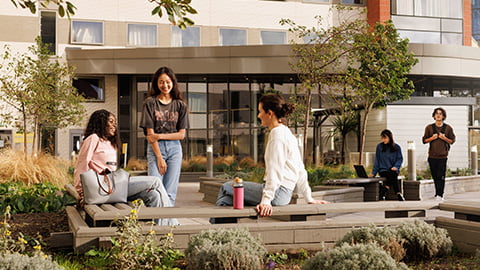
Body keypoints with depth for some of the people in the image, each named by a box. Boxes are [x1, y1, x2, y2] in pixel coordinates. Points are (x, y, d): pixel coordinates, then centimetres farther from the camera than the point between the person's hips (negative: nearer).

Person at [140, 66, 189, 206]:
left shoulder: (180, 105, 8)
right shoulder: (150, 103, 1)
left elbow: (182, 134, 6)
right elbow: (150, 134, -3)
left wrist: (160, 136, -9)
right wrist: (159, 158, -10)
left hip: (174, 148, 2)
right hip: (155, 148, -2)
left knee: (170, 193, 0)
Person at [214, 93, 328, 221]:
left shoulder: (277, 134, -12)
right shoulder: (287, 133, 19)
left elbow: (274, 171, -21)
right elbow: (300, 170, 20)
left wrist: (266, 200, -25)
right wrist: (309, 198, 22)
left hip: (277, 192, -9)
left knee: (226, 188, 2)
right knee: (226, 199, 10)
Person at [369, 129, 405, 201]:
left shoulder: (397, 147, 9)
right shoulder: (379, 147, 8)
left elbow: (400, 159, 7)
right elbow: (377, 160, 9)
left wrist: (396, 167, -12)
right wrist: (373, 173, 3)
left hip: (393, 169, 1)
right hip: (383, 170, -1)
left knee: (393, 174, -34)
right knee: (392, 176, -32)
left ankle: (383, 193, -34)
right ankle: (398, 194, -31)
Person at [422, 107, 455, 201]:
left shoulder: (448, 128, 5)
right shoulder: (429, 127, 7)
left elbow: (452, 141, 8)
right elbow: (424, 140, 9)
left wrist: (444, 138, -9)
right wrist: (432, 138, -8)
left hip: (443, 156, -2)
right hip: (432, 156, 2)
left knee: (441, 176, -10)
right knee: (435, 176, 6)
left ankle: (439, 195, -10)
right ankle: (439, 194, 18)